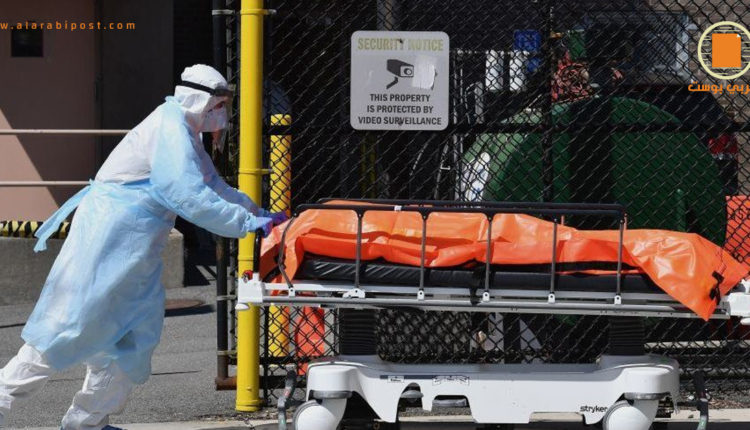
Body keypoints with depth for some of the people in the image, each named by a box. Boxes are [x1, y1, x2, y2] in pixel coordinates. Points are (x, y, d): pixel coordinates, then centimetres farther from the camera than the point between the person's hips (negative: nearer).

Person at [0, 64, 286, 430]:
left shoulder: (186, 135, 18)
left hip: (134, 251, 10)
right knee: (70, 326, -9)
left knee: (135, 333, 8)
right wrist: (249, 223, -18)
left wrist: (260, 212, 16)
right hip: (109, 239, -10)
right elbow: (190, 197, -23)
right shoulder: (170, 130, -15)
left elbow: (214, 187, 25)